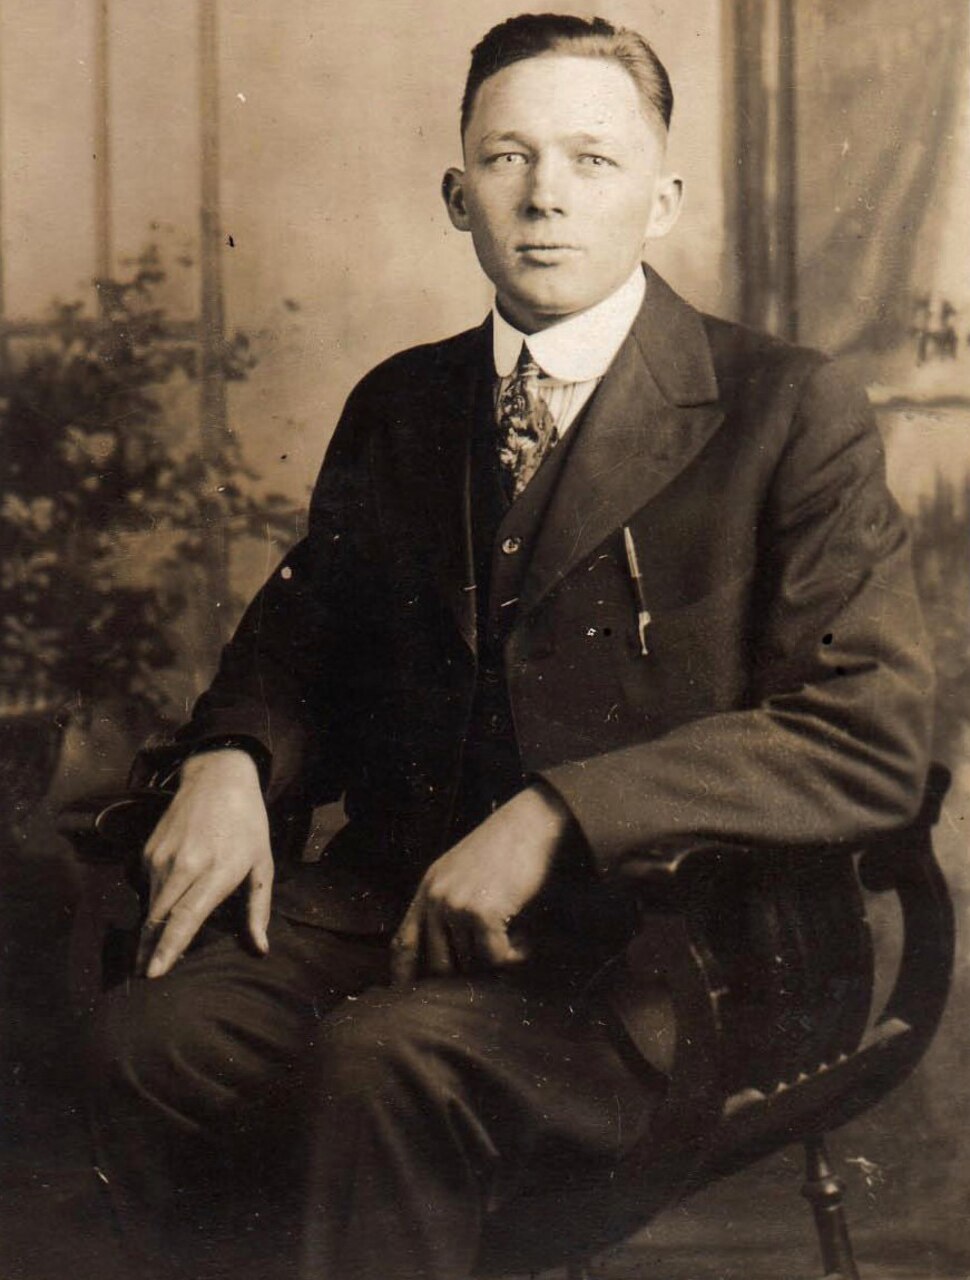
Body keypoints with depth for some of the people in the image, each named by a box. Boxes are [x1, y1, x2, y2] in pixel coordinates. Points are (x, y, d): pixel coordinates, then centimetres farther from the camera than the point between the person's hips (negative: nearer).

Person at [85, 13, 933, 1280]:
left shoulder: (789, 411, -2)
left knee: (384, 1059, -33)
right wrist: (227, 758, 1)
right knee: (153, 1030, -23)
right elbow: (302, 637, 26)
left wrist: (558, 817, -19)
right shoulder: (398, 406, 16)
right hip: (400, 890, 5)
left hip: (658, 939, -4)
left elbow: (874, 738, -11)